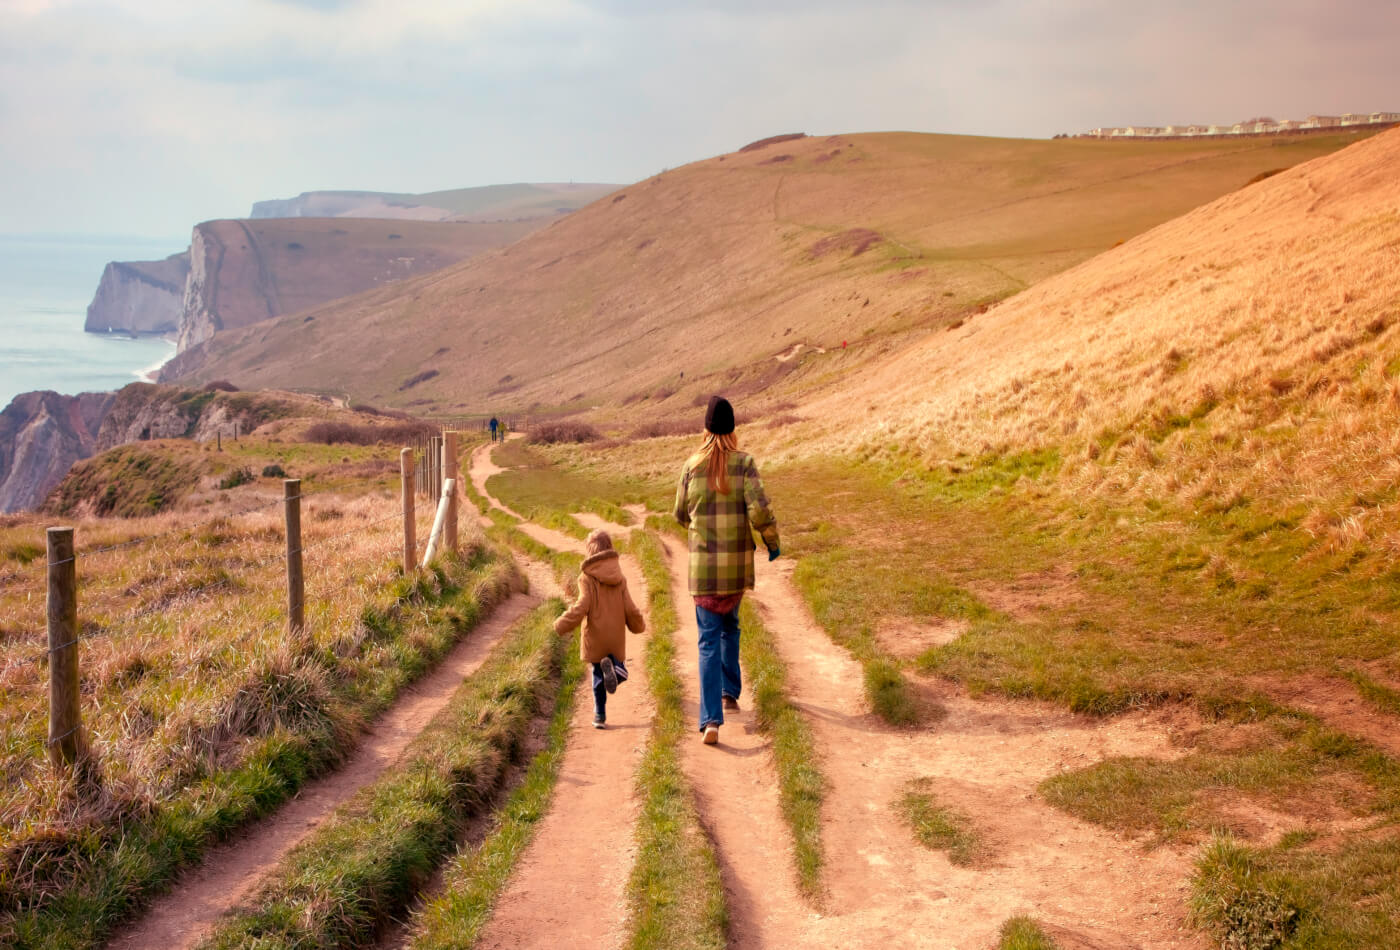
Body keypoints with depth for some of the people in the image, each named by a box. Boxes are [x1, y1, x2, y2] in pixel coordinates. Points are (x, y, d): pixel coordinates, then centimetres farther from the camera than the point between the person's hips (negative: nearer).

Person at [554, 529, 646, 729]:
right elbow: (630, 609, 5)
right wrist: (638, 625, 25)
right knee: (620, 670, 15)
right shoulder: (619, 578, 4)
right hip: (616, 637, 2)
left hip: (595, 637, -2)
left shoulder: (588, 578, -9)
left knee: (599, 676, 10)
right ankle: (612, 665, -21)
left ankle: (600, 716, 4)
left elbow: (581, 607, -17)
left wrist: (561, 625, -7)